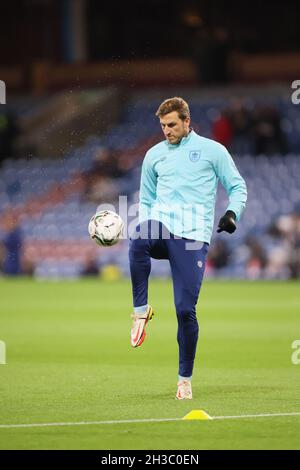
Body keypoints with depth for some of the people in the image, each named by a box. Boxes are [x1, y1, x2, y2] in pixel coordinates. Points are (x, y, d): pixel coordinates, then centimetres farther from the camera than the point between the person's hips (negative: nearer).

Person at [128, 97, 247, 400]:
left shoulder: (212, 150, 8)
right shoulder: (154, 154, 18)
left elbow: (237, 187, 12)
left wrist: (232, 213, -8)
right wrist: (143, 228, 9)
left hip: (193, 237, -2)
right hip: (161, 226, 2)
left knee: (186, 309, -8)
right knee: (138, 238, -37)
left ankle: (185, 378, 8)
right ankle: (140, 310, -25)